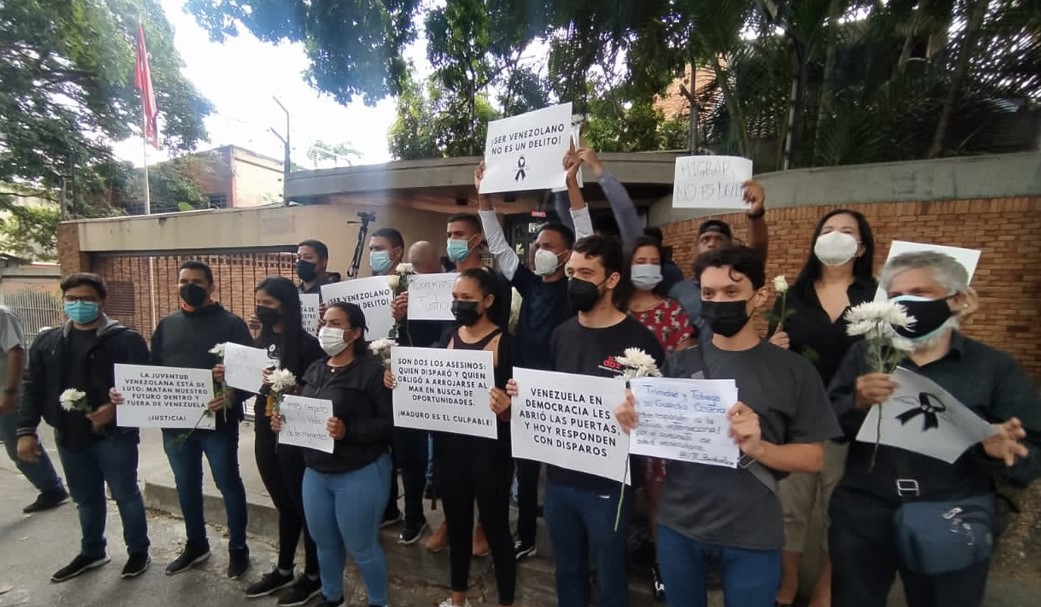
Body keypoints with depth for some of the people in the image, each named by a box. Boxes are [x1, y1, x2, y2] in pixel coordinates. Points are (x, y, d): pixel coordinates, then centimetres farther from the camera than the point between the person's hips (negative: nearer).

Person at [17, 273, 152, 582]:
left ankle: (138, 551, 25)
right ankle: (91, 552, 39)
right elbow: (34, 389, 11)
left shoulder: (126, 339, -10)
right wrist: (26, 430, 4)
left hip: (114, 435, -5)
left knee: (125, 495, 7)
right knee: (86, 499, 20)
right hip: (69, 436, 5)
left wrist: (115, 408, -27)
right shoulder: (47, 342, 8)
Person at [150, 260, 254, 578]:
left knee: (228, 483, 7)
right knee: (186, 486, 19)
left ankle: (238, 548, 23)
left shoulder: (230, 323, -7)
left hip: (217, 420, -5)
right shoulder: (167, 325, 11)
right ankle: (196, 544, 38)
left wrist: (232, 395, -31)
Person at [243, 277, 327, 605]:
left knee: (304, 506, 9)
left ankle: (313, 576, 27)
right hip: (265, 435, 7)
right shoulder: (261, 341, 8)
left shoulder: (306, 343, -14)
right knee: (284, 505, 21)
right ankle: (283, 570, 39)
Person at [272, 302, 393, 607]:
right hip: (315, 471, 7)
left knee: (361, 547, 9)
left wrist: (348, 431, -29)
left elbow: (391, 421, -20)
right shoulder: (315, 369, 7)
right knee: (324, 542, 22)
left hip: (360, 473, -7)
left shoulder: (372, 369, -16)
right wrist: (285, 421, -3)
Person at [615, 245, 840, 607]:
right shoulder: (679, 364, -2)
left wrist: (759, 447, -24)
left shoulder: (794, 371, -6)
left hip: (752, 536, -1)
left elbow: (812, 458, -5)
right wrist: (634, 423, -17)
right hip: (678, 525, 2)